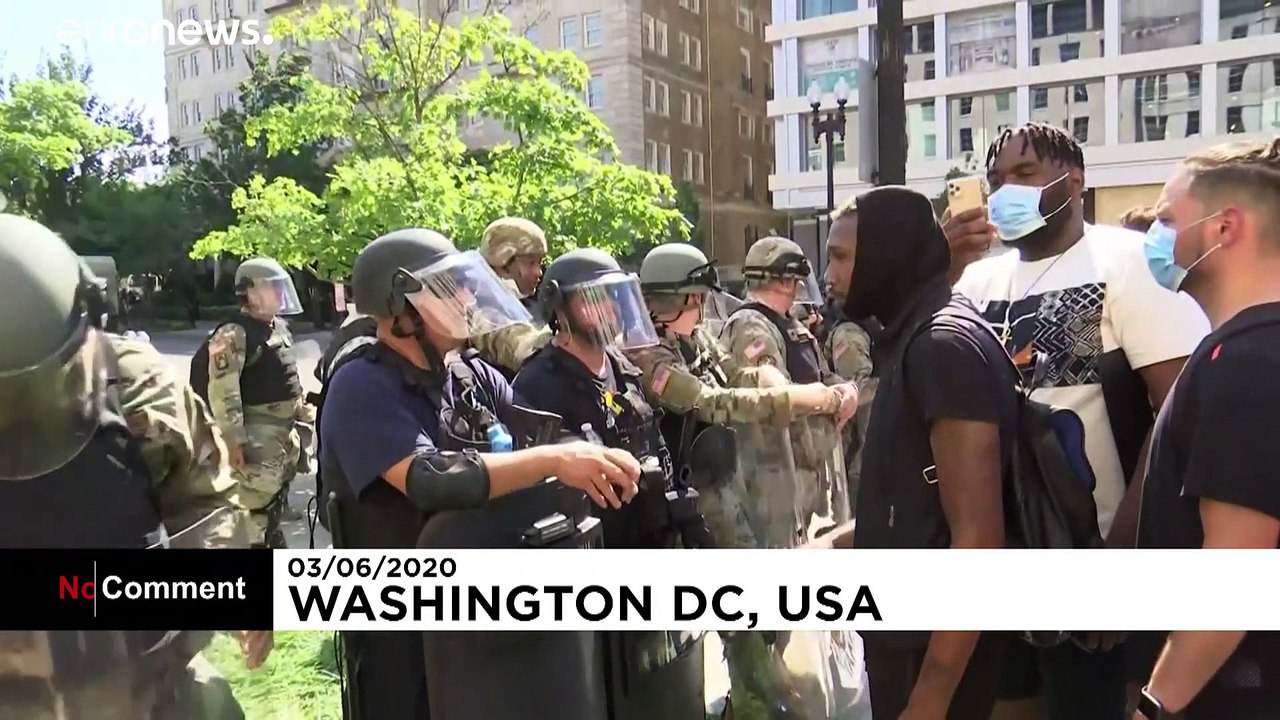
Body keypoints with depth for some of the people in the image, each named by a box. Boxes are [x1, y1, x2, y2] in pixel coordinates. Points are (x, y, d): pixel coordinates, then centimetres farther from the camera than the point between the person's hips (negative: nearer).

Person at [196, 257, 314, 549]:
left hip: (285, 429, 9)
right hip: (257, 432, -9)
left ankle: (273, 542, 35)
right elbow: (222, 390, -21)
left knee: (277, 497, 20)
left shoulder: (281, 327, 13)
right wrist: (233, 439, -24)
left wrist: (303, 413, 21)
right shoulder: (234, 335, -16)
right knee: (255, 502, -7)